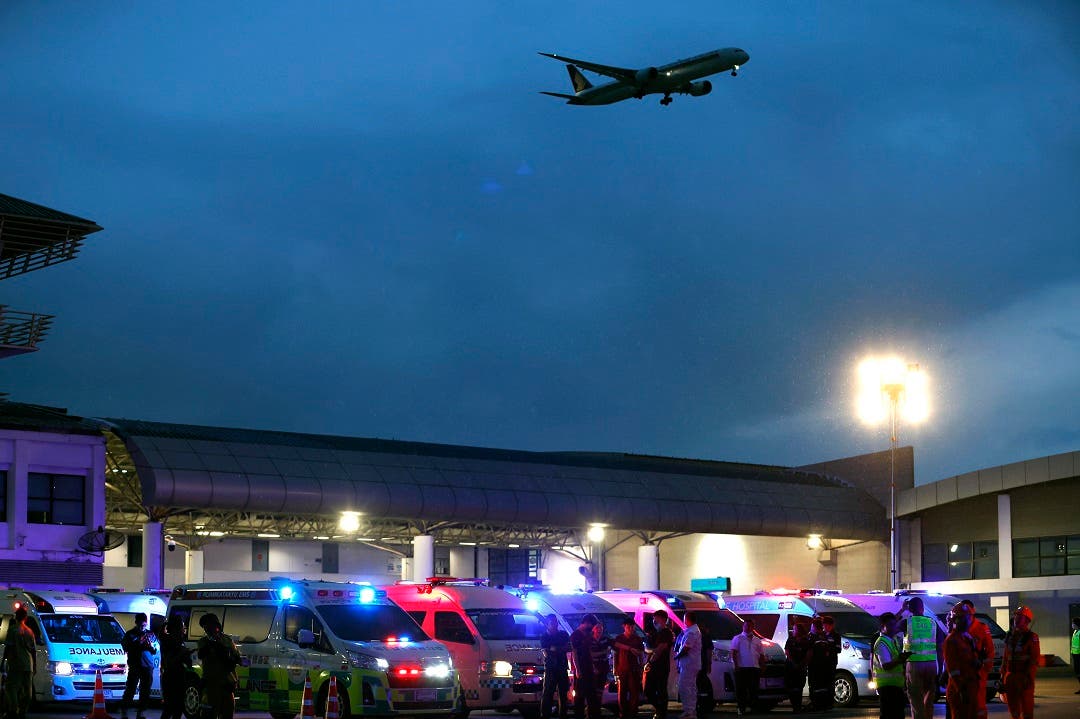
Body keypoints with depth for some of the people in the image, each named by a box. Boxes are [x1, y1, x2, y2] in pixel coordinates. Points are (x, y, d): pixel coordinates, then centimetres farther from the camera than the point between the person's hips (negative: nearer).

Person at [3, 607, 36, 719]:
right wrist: (35, 666, 20)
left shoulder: (13, 629, -4)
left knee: (11, 687, -5)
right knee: (27, 690, 9)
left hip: (16, 665, -5)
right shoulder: (29, 631, 13)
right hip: (29, 665, 5)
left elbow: (8, 647, -9)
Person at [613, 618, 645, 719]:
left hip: (634, 669, 0)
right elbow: (616, 654, 9)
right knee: (622, 692, -2)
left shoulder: (637, 639, 10)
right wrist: (615, 669, 5)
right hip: (622, 669, 0)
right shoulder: (619, 638, 8)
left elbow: (641, 654, 13)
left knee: (634, 692, -5)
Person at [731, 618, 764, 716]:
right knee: (741, 689, -7)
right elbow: (733, 653, -1)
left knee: (753, 690, 0)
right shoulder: (738, 638, 7)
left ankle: (750, 707, 4)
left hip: (755, 668, 4)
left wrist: (762, 667, 7)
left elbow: (762, 656, 19)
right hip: (742, 668, -4)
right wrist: (736, 665, -11)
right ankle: (740, 707, -5)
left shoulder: (757, 640, 18)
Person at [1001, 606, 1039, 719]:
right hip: (1010, 675, 7)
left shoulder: (1031, 637, -6)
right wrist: (1003, 674, 15)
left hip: (1024, 676, -7)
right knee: (1012, 704, 12)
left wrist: (1029, 676, -18)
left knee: (1026, 704, -4)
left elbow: (1035, 659, -11)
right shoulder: (1010, 636, 15)